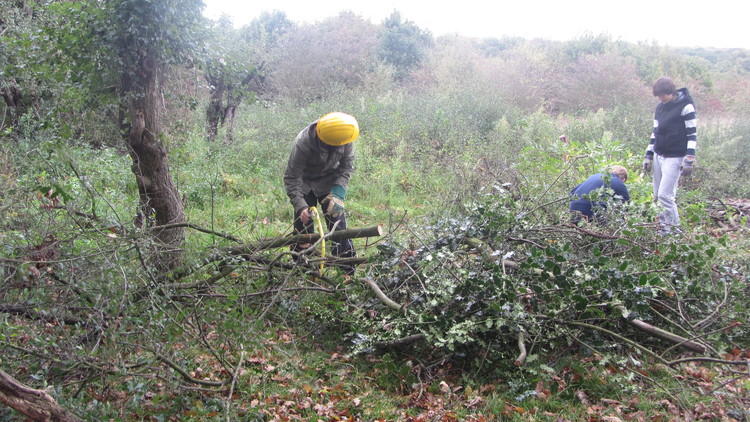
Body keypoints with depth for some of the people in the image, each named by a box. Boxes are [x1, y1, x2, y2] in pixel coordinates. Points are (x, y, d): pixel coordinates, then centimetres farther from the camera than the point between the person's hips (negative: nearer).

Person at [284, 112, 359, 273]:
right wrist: (300, 205, -36)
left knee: (337, 220, -5)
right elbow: (291, 178, -27)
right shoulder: (303, 143, -36)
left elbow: (347, 168, -12)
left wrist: (338, 193, -25)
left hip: (330, 182, 2)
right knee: (303, 222, -3)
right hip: (305, 183, -2)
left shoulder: (346, 141, -26)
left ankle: (349, 270, -1)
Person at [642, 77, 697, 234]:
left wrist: (689, 160, -16)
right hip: (658, 156, 7)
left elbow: (691, 135, -11)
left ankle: (675, 229, -1)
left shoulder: (685, 106, -10)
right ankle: (663, 227, 15)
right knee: (657, 196, 7)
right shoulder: (660, 107, 10)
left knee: (665, 195, -13)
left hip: (674, 158, -7)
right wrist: (648, 156, 15)